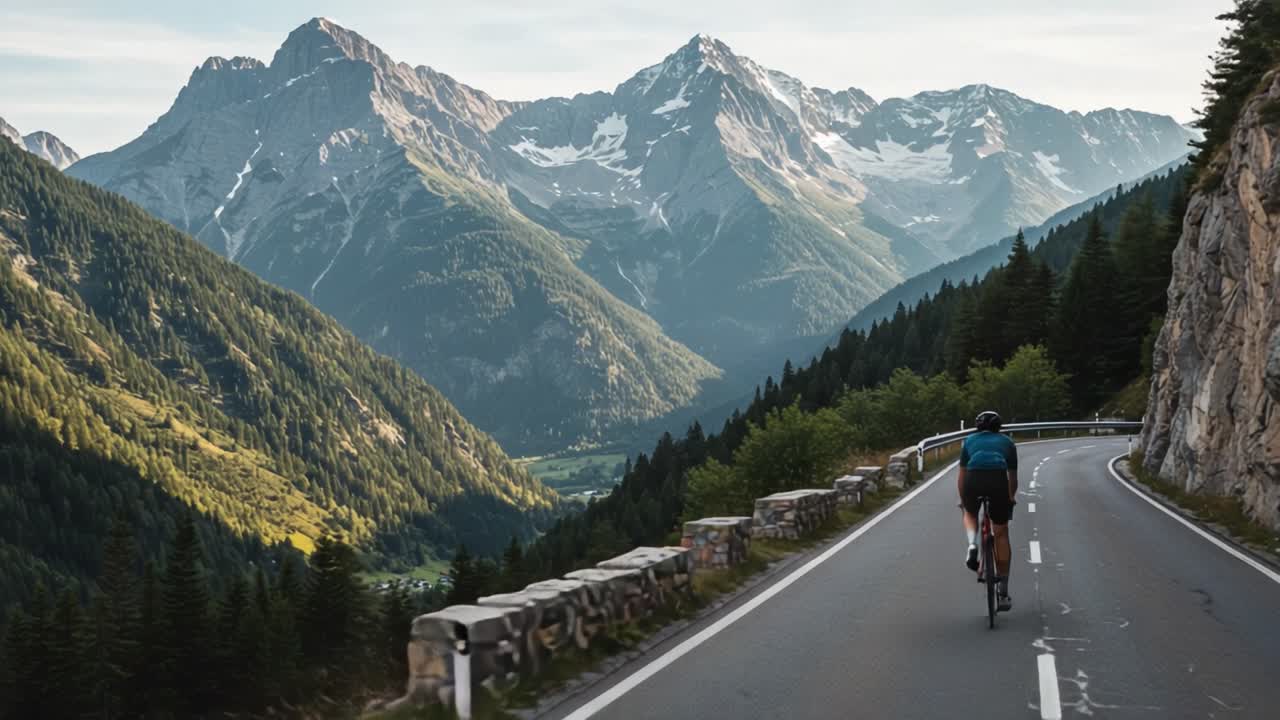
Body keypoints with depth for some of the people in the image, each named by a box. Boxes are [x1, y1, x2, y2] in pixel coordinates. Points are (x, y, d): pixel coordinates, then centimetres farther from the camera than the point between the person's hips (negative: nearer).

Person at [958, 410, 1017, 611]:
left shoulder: (970, 441, 28)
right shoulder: (1007, 442, 29)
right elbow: (1013, 477, 33)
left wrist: (962, 499, 41)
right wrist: (1011, 497, 51)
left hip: (973, 480, 0)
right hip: (998, 480, 0)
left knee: (970, 514, 34)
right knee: (1001, 533, 14)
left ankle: (972, 544, 1)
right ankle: (1003, 592, 15)